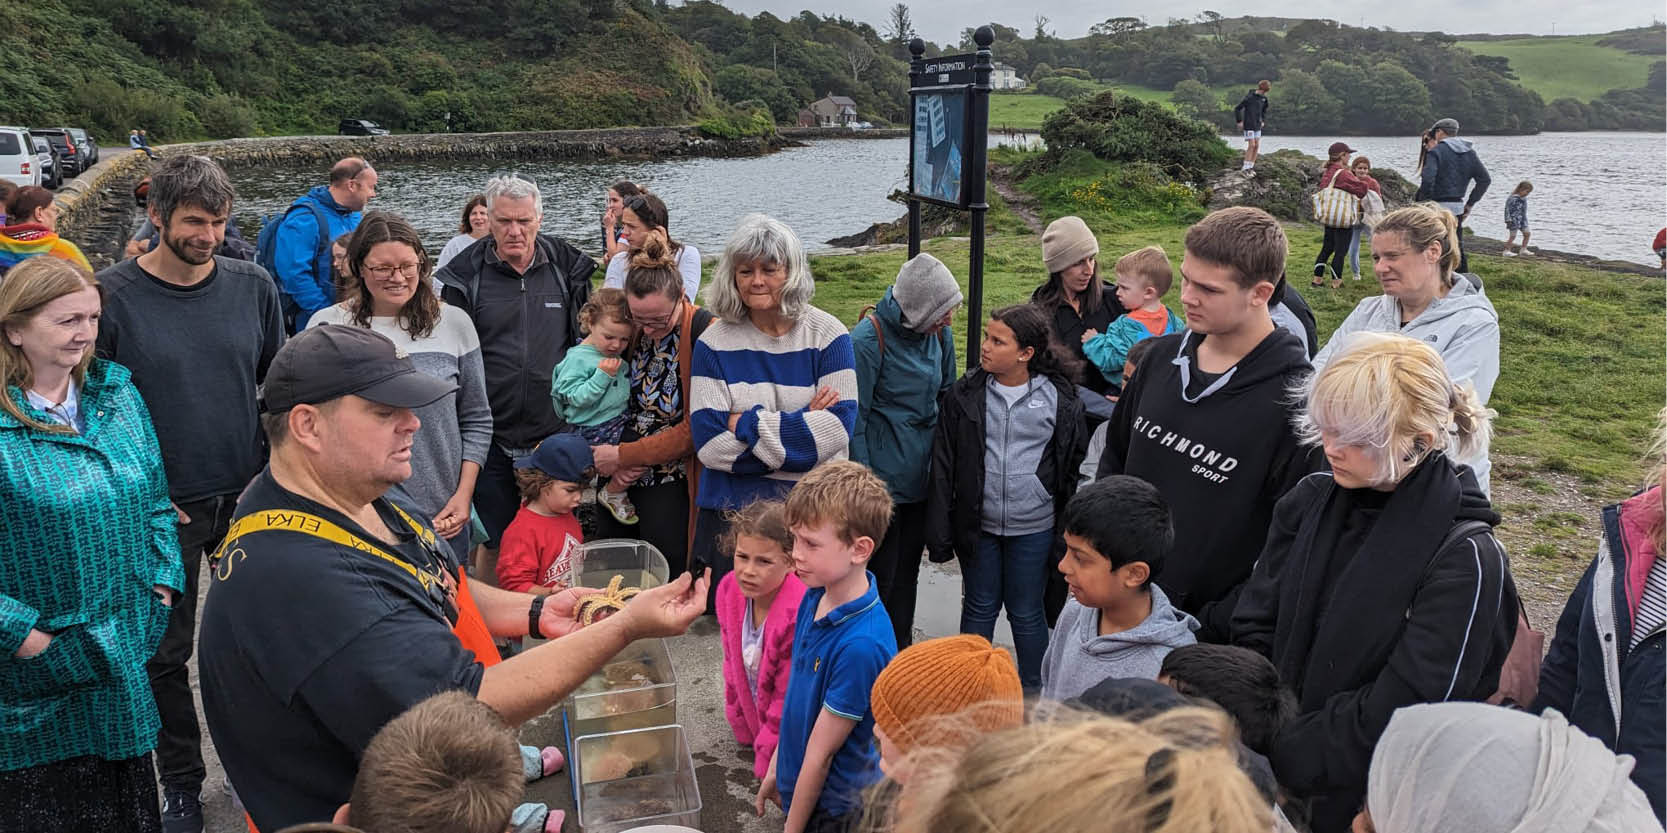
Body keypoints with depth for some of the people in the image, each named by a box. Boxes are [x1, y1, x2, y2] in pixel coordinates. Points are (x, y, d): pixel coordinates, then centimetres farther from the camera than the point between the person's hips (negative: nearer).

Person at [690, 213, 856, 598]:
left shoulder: (828, 335, -3)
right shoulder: (715, 342, -2)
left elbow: (837, 430, -12)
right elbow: (709, 444, -10)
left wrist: (747, 424, -13)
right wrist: (801, 425, -13)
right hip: (732, 512, 1)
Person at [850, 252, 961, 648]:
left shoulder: (939, 333, 1)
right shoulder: (868, 339, -19)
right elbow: (854, 420, -16)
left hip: (923, 478, 7)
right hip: (883, 484, -7)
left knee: (907, 572, 19)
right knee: (880, 577, 4)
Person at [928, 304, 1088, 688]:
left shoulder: (1060, 399, -7)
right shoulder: (965, 393, -4)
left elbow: (1073, 469, 0)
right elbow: (943, 466, -1)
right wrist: (940, 533, -4)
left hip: (1033, 529, -1)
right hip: (977, 525, 1)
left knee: (1027, 613, 11)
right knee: (979, 607, 14)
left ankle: (1034, 695, 29)